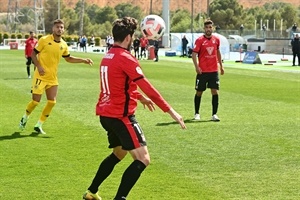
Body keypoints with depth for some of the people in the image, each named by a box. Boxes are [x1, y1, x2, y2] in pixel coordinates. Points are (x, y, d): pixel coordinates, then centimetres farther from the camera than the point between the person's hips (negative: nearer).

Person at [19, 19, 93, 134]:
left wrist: (84, 60, 12)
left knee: (52, 102, -1)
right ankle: (25, 118, 25)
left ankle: (38, 125, 13)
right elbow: (33, 54, -4)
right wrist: (39, 66, -18)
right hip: (41, 76, -5)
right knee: (36, 101, -5)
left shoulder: (63, 45, 5)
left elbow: (68, 58, 21)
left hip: (52, 78, 5)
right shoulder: (44, 40, -9)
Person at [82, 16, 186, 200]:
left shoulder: (108, 56, 12)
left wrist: (140, 97, 35)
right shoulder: (125, 58, -16)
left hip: (106, 114, 10)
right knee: (143, 159, -12)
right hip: (121, 116, -10)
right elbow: (147, 86, -20)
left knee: (119, 153, 30)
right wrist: (170, 110, -19)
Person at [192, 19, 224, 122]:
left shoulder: (216, 39, 6)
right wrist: (197, 67, -22)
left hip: (214, 71, 3)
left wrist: (221, 65, 21)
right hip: (202, 71, -3)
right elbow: (194, 54, -11)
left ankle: (214, 114, 1)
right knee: (199, 92, 7)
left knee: (215, 92, -4)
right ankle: (197, 113, 20)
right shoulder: (200, 40, -7)